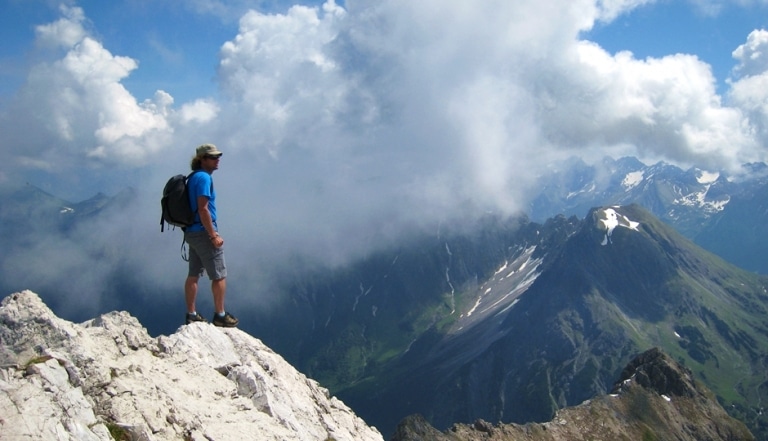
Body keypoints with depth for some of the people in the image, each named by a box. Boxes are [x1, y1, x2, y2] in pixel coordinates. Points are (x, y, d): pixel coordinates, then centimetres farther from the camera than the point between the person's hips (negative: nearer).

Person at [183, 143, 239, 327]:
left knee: (193, 275, 12)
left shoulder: (193, 177, 14)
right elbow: (203, 209, -22)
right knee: (219, 276, 0)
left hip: (191, 232, 10)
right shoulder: (204, 177, -16)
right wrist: (214, 236, -20)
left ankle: (191, 315, 18)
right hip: (203, 232, -10)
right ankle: (220, 315, 5)